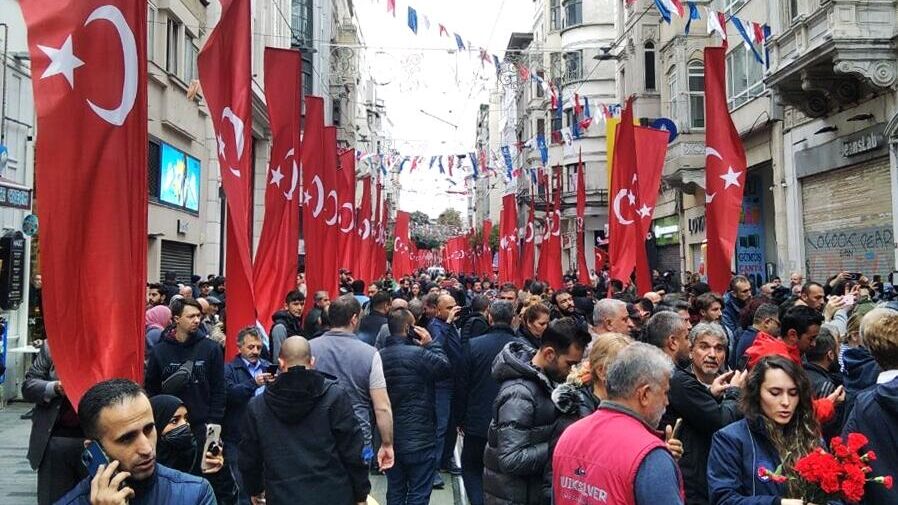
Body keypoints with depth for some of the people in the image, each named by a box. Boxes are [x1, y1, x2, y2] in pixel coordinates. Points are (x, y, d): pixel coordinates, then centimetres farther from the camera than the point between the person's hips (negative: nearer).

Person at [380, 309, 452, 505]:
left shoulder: (379, 356, 1)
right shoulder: (418, 353, -21)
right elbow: (446, 367, -11)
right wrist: (431, 344, -5)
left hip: (390, 437, 6)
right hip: (419, 437, -6)